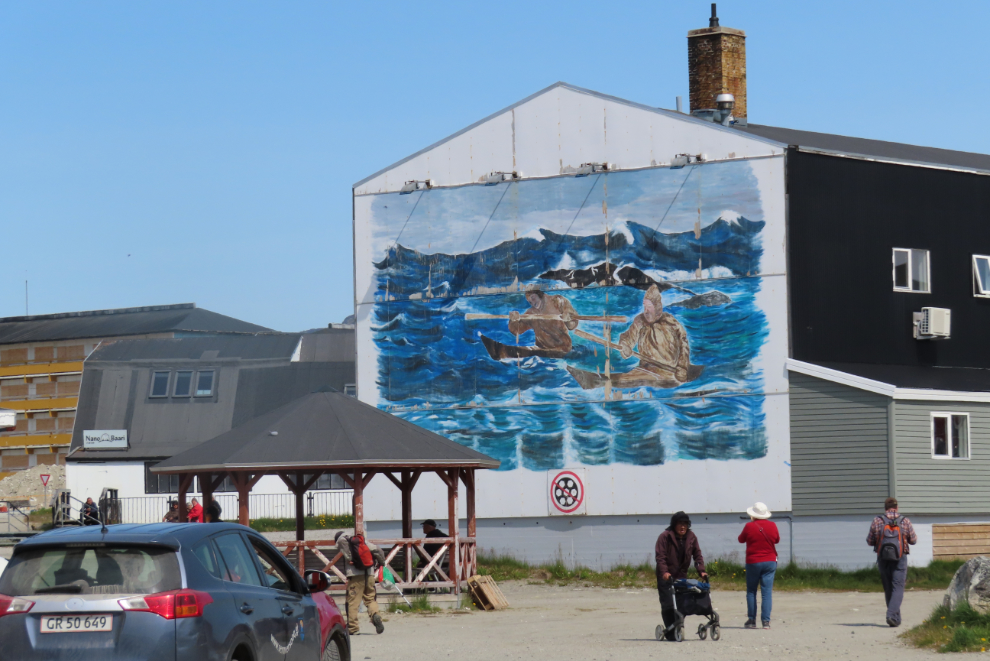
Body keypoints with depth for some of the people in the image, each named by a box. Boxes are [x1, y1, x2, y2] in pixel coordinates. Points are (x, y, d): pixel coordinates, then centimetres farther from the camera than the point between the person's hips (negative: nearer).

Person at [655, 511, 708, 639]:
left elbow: (697, 555, 8)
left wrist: (701, 571, -6)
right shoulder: (665, 537, -7)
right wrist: (664, 572, -26)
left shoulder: (691, 537, 7)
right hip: (666, 576, -4)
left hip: (682, 576, 5)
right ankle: (670, 631, -7)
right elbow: (660, 556, -13)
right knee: (668, 604, -10)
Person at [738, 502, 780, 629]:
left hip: (753, 562, -2)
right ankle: (766, 621, -6)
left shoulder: (749, 526, -11)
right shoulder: (772, 526, -3)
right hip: (770, 562, 2)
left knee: (751, 591, 11)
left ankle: (752, 620, 8)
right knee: (767, 591, 1)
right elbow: (777, 540, 14)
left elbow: (741, 539, 6)